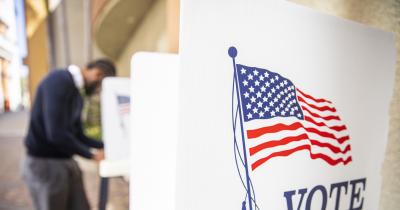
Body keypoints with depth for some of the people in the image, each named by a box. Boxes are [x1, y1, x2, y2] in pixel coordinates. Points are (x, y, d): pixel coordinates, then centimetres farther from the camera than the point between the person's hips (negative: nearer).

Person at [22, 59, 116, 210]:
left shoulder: (76, 94, 10)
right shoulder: (59, 81, -17)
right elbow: (56, 133, -26)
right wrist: (91, 155, -15)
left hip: (67, 162, 8)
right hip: (45, 163, -8)